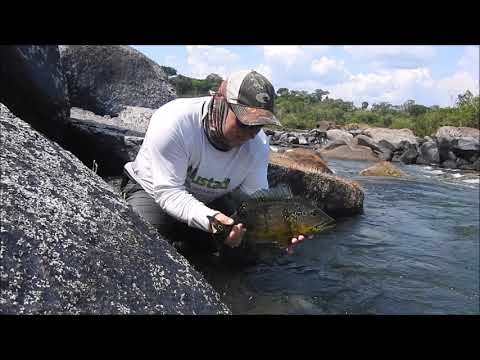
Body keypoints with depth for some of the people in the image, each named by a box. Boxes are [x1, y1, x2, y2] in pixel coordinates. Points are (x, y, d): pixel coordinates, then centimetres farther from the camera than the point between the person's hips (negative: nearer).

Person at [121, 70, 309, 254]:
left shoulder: (258, 143, -20)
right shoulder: (174, 122, -35)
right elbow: (168, 191, -34)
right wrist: (208, 219, -50)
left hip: (208, 200, 4)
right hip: (152, 190, -4)